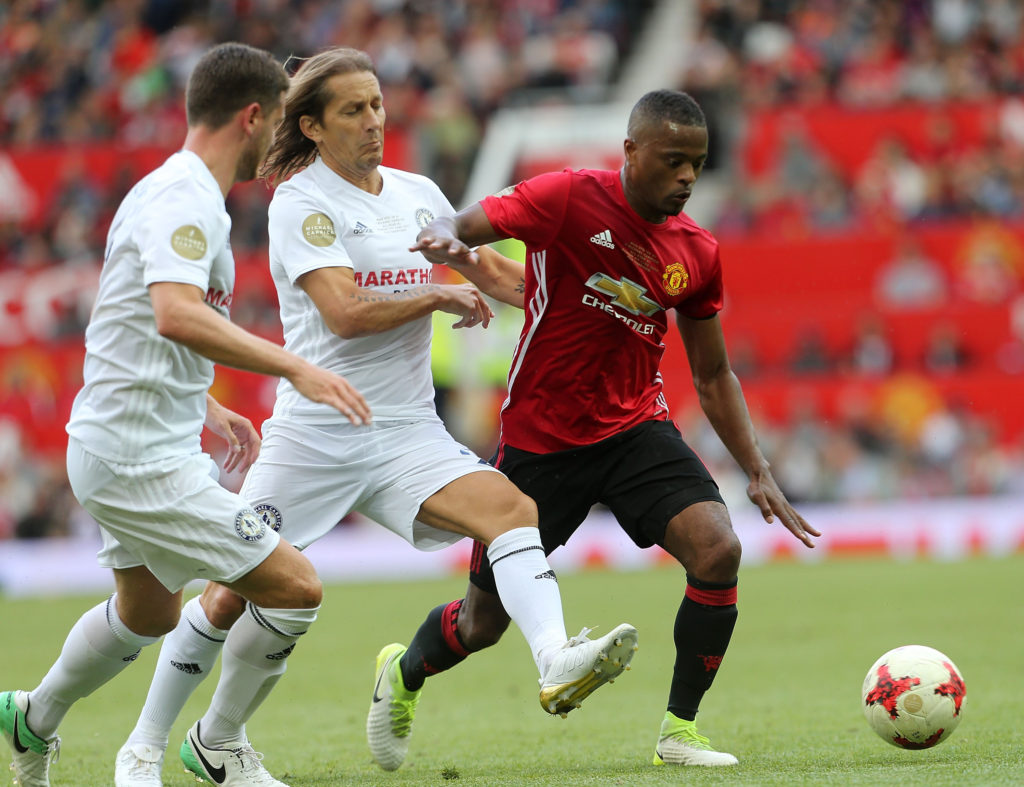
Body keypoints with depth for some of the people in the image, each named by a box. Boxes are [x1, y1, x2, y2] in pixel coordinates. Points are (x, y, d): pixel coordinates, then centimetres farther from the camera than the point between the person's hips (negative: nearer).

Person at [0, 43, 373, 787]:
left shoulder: (177, 191, 14)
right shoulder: (185, 198, -19)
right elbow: (176, 316, -36)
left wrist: (207, 406, 30)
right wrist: (292, 366, -37)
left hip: (124, 444, 11)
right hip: (142, 458, -11)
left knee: (149, 611, 30)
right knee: (295, 587, -10)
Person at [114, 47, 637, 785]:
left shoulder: (419, 194, 12)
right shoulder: (301, 201, -6)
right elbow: (345, 311, -17)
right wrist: (440, 296, -7)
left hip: (407, 432, 4)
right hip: (313, 434, -4)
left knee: (515, 509, -23)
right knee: (234, 592, -3)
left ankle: (557, 664, -41)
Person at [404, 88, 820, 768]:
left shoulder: (697, 253, 1)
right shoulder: (567, 199, -14)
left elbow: (713, 374, 11)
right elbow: (451, 229, -9)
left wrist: (758, 471, 3)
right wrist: (448, 244, -35)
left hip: (636, 427, 3)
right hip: (540, 438, -3)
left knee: (718, 551, -22)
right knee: (482, 624, 7)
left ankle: (680, 731, -7)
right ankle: (402, 674, 42)